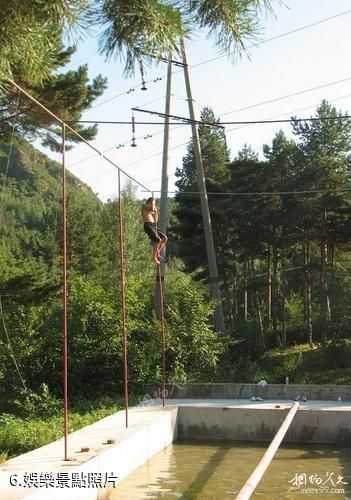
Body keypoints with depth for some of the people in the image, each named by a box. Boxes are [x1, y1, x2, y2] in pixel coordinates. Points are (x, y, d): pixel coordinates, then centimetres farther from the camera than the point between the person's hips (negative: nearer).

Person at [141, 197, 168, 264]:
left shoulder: (151, 210, 24)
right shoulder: (144, 206, 1)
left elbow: (156, 220, 24)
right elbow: (152, 209, -19)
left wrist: (156, 212, 12)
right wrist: (152, 202, -5)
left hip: (153, 226, 9)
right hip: (148, 225, -9)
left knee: (165, 238, -1)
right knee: (158, 240, -23)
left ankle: (158, 253, 4)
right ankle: (154, 257, -14)